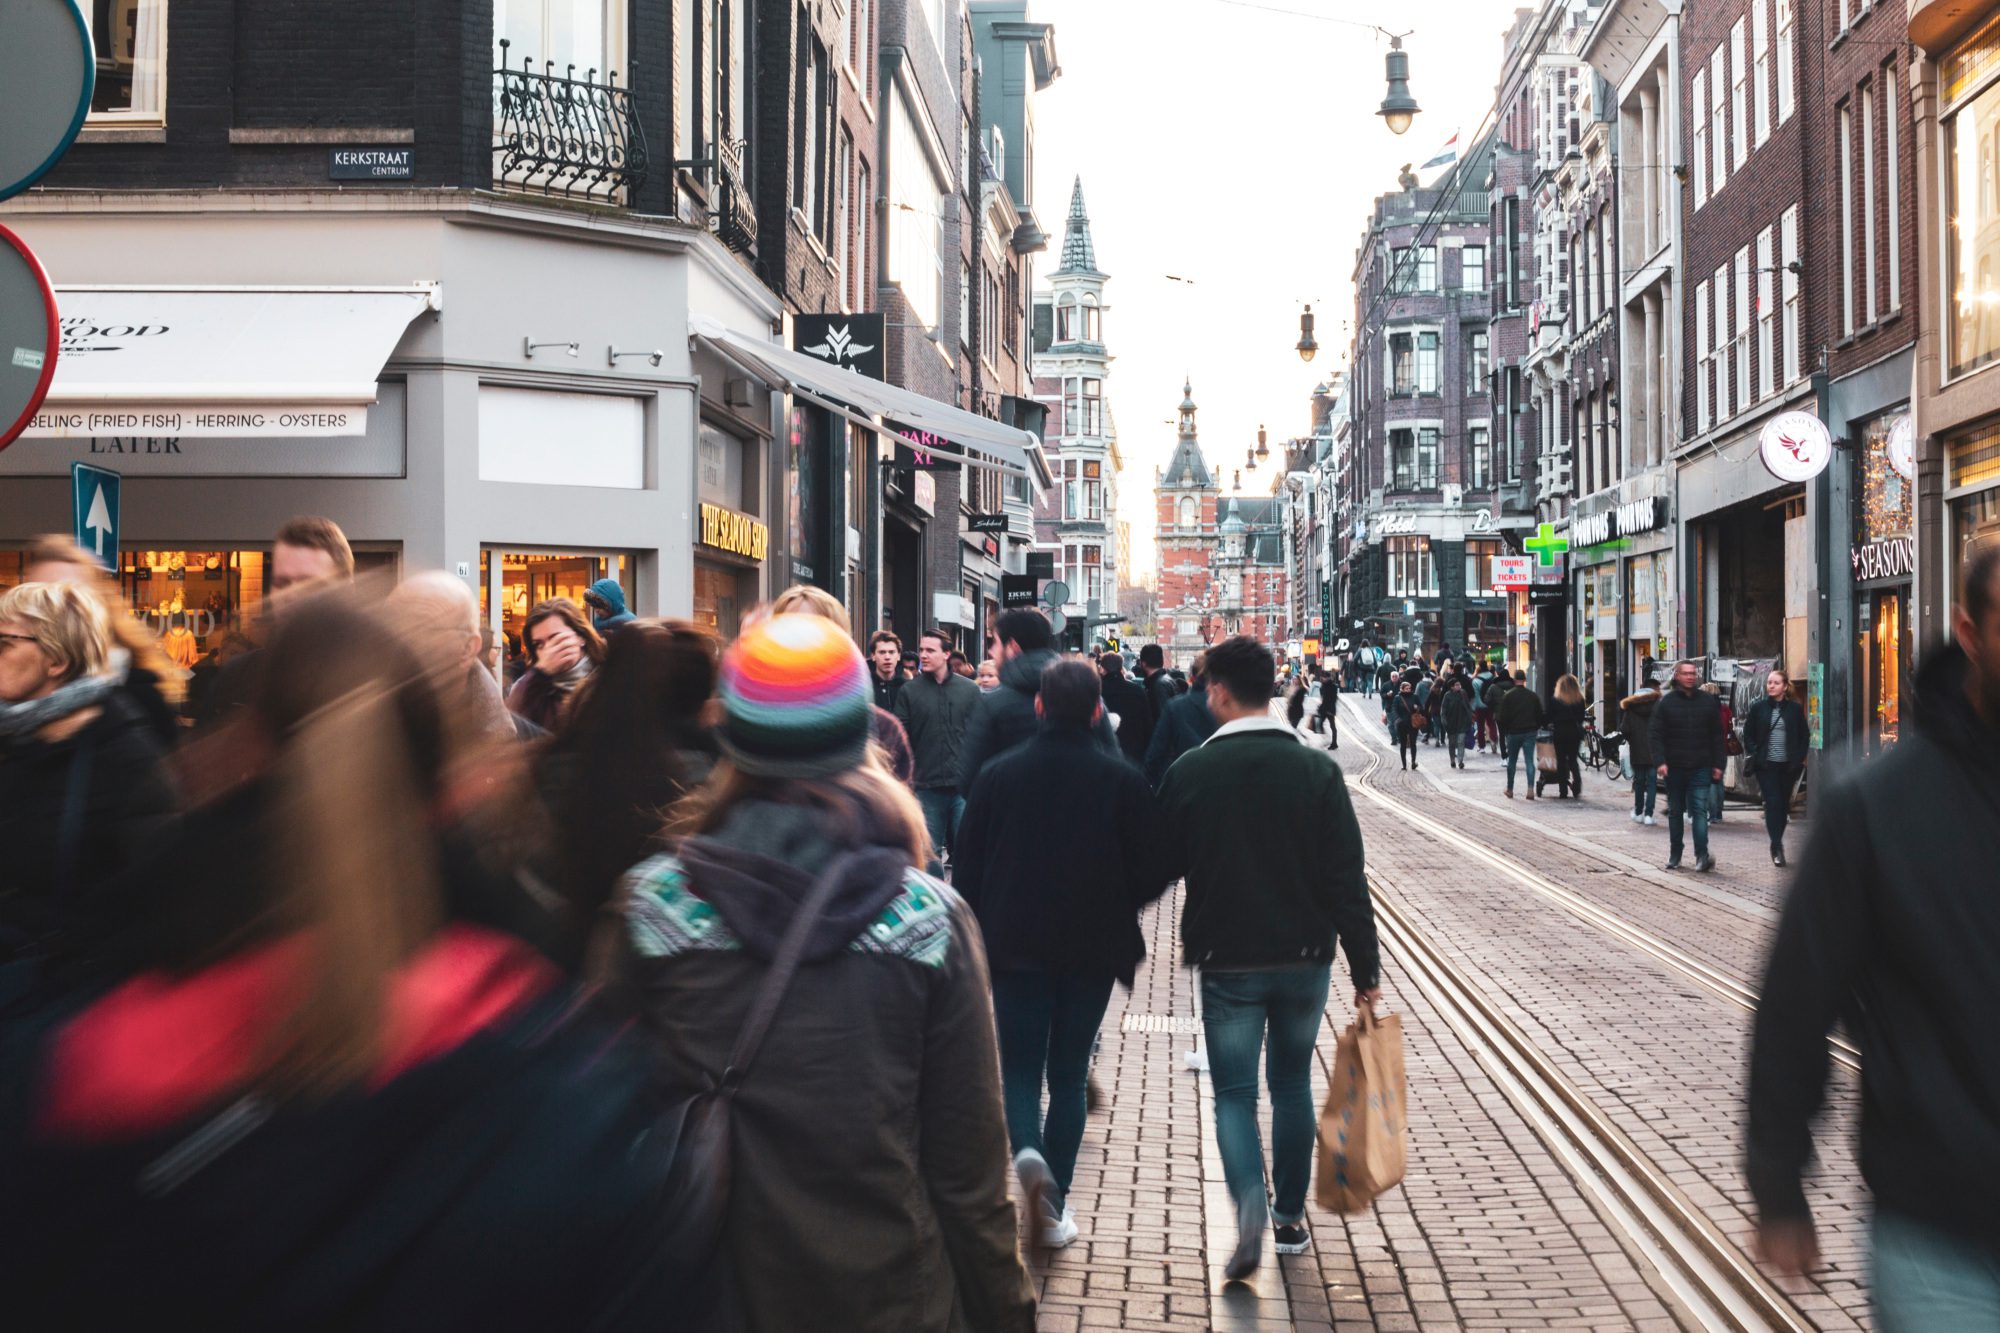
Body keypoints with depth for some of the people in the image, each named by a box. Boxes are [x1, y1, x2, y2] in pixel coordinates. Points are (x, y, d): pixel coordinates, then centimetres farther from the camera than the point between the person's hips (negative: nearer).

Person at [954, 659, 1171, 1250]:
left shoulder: (999, 774, -2)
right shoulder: (1122, 781, -5)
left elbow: (968, 868, 2)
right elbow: (1152, 873, -2)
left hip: (1015, 944, 0)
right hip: (1093, 950, 0)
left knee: (1020, 1068, 9)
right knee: (1069, 1073, 11)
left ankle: (1027, 1148, -21)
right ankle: (1054, 1206, 12)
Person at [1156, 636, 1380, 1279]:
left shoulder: (1189, 772, -7)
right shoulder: (1317, 769, -5)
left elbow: (1163, 865, 3)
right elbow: (1347, 880, -7)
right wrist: (1365, 968, -1)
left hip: (1227, 961, -2)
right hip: (1305, 958, 2)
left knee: (1235, 1092, 5)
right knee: (1293, 1084, 18)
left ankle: (1250, 1205, -19)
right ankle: (1291, 1217, 26)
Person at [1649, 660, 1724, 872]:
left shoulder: (1708, 702, 6)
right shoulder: (1666, 702, 1)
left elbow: (1716, 735, 9)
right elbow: (1656, 734, -3)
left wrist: (1717, 764, 4)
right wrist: (1660, 762, -14)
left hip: (1700, 767, 0)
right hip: (1674, 767, 0)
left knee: (1700, 810, -9)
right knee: (1675, 812, 11)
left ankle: (1702, 856, -14)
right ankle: (1674, 855, 20)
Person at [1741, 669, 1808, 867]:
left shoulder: (1795, 709, 3)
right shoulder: (1758, 707, 2)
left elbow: (1805, 737, 8)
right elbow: (1748, 734, 8)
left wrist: (1799, 759, -2)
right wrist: (1754, 754, -4)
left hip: (1788, 766, 1)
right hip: (1766, 765, -1)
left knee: (1783, 804, 8)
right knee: (1772, 803, -11)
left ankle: (1777, 844, 22)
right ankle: (1777, 847, -12)